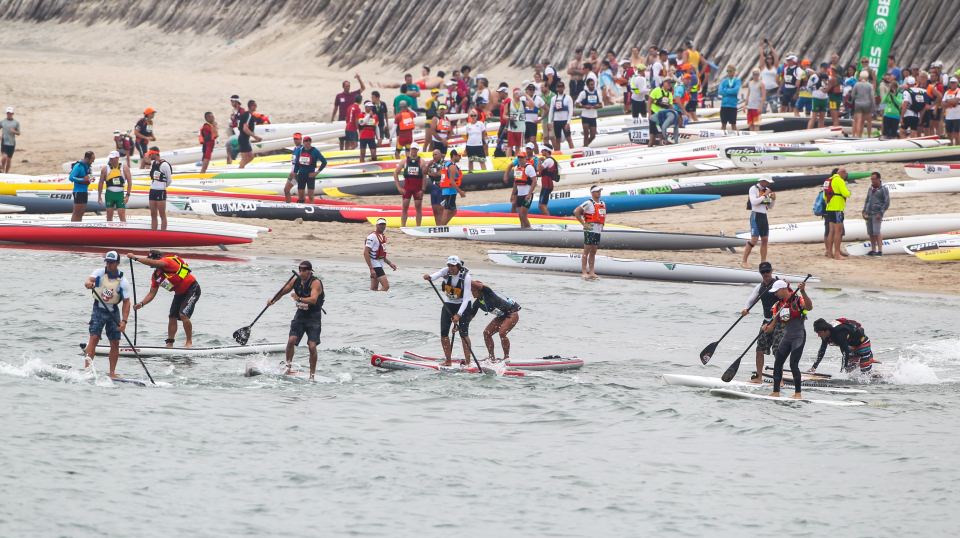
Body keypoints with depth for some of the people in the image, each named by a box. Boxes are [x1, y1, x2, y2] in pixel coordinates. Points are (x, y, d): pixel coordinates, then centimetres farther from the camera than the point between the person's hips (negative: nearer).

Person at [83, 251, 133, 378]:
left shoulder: (123, 281, -10)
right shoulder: (100, 273, -7)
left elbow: (126, 302, -10)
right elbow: (90, 279, -25)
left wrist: (124, 321, -19)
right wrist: (88, 283, -51)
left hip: (113, 312, 1)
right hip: (99, 309, -1)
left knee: (115, 343, 1)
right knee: (94, 337, -14)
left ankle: (112, 372, 11)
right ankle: (87, 367, -19)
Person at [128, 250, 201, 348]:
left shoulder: (168, 261, -22)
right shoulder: (156, 276, 3)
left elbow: (152, 263, -39)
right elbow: (152, 293, 4)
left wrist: (135, 257, -37)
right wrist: (141, 304, -11)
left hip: (192, 289, -9)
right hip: (180, 293, 9)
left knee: (183, 315, -20)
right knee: (172, 317, 5)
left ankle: (189, 342, -10)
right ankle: (170, 343, 11)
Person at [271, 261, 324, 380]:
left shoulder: (315, 283, -17)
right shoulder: (296, 281, 0)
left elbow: (313, 299, -32)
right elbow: (283, 291, 9)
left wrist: (299, 299, -42)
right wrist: (273, 300, -8)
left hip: (313, 317, -5)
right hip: (300, 315, 5)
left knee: (312, 346, -11)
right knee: (291, 340, -14)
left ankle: (312, 375, 0)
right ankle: (288, 368, -1)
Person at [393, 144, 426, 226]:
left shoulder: (421, 161, 0)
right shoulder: (405, 161, 3)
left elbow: (425, 176, -2)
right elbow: (395, 173, 5)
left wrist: (422, 189, -10)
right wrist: (399, 187, -1)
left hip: (418, 188, -1)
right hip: (407, 187, 1)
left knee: (418, 208, 3)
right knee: (404, 208, -1)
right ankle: (402, 227, 2)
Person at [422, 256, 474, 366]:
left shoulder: (466, 277, -23)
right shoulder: (446, 272, -12)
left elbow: (466, 299, -27)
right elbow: (437, 274, -35)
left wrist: (458, 315, -37)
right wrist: (429, 277, -59)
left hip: (463, 306, -4)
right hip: (448, 305, 4)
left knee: (463, 333, -13)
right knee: (444, 333, -4)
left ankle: (468, 361, -11)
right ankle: (448, 360, 6)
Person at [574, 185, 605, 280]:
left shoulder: (603, 204, 15)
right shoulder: (588, 203, -8)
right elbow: (576, 212, -14)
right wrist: (583, 223, -13)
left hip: (598, 231, 7)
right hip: (590, 229, -7)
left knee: (593, 252, 10)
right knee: (586, 251, -5)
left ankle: (591, 272, 12)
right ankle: (584, 272, -6)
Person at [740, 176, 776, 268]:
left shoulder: (766, 190, 12)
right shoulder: (753, 189, -6)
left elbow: (770, 207, 17)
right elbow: (754, 202, -20)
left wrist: (773, 199, -2)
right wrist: (764, 195, -17)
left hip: (764, 216, 7)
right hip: (756, 215, -7)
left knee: (765, 240, 3)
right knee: (754, 239, -13)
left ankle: (763, 262, 8)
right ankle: (743, 261, -8)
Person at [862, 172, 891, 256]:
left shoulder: (883, 189, -4)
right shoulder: (870, 189, 15)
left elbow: (887, 203, -7)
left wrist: (880, 213, -13)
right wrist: (864, 212, 10)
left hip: (876, 214, -6)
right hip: (868, 214, 6)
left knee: (876, 232, -13)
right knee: (871, 233, 6)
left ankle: (880, 250, -13)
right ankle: (873, 250, 12)